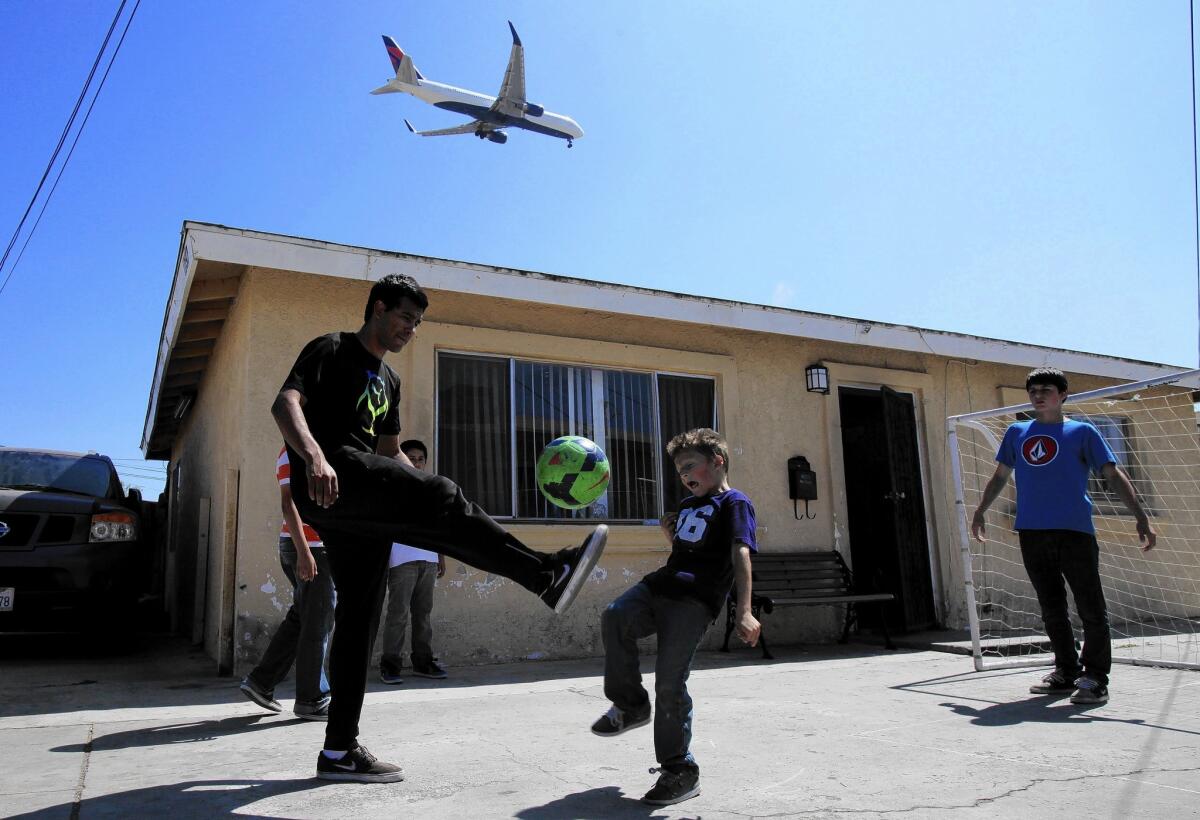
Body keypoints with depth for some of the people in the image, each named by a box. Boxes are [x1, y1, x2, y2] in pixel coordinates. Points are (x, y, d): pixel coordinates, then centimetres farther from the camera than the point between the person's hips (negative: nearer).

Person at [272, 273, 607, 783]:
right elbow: (284, 404, -13)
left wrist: (433, 503, 19)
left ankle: (340, 750, 12)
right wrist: (314, 457, -33)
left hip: (364, 511, 9)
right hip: (329, 483, -9)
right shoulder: (331, 351, 4)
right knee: (437, 497, -27)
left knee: (359, 617, 5)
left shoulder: (387, 379, 29)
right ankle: (548, 576, -31)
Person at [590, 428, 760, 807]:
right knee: (615, 617, -22)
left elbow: (740, 555, -13)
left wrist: (744, 611, -24)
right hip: (660, 584, 7)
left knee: (670, 681, -10)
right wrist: (670, 533, 14)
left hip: (694, 600, -7)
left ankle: (680, 771, 6)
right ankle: (630, 705, -4)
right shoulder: (688, 505, 27)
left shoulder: (734, 502, 0)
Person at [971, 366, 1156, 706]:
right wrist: (980, 511, 24)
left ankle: (1094, 678, 6)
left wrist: (1141, 517, -8)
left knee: (1091, 608, -3)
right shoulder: (1017, 433, 15)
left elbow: (1113, 475, 1)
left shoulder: (1081, 432, 5)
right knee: (1051, 610, 10)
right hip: (1031, 532, 4)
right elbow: (1000, 476, 25)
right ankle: (1066, 673, 20)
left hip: (1074, 529, -3)